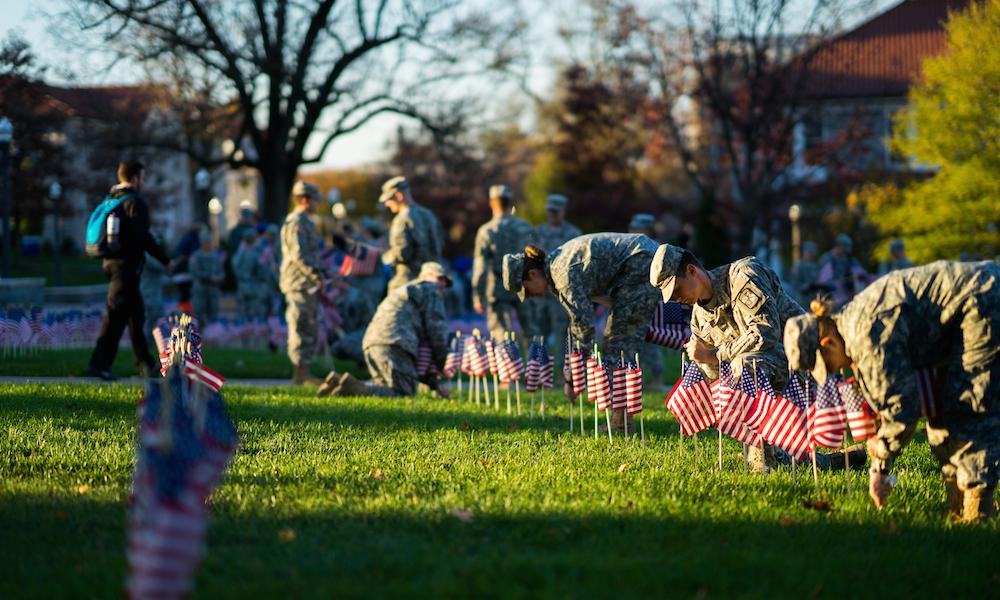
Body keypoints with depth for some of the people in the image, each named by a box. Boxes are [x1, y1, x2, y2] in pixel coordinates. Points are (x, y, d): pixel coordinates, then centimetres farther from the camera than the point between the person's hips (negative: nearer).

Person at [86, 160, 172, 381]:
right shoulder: (135, 202, -12)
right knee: (115, 315, -9)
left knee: (136, 313, 17)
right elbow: (142, 236, -18)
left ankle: (146, 364, 23)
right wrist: (165, 260, -13)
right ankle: (99, 363, -13)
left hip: (112, 261, 9)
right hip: (127, 264, -9)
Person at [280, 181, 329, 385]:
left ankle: (304, 374, 13)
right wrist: (317, 275, -21)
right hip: (300, 285, -10)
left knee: (310, 330, 11)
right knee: (302, 330, -9)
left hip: (308, 286, 10)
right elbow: (298, 255, -21)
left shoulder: (305, 223, 21)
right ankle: (300, 376, -9)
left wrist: (323, 273, 21)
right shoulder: (296, 223, -12)